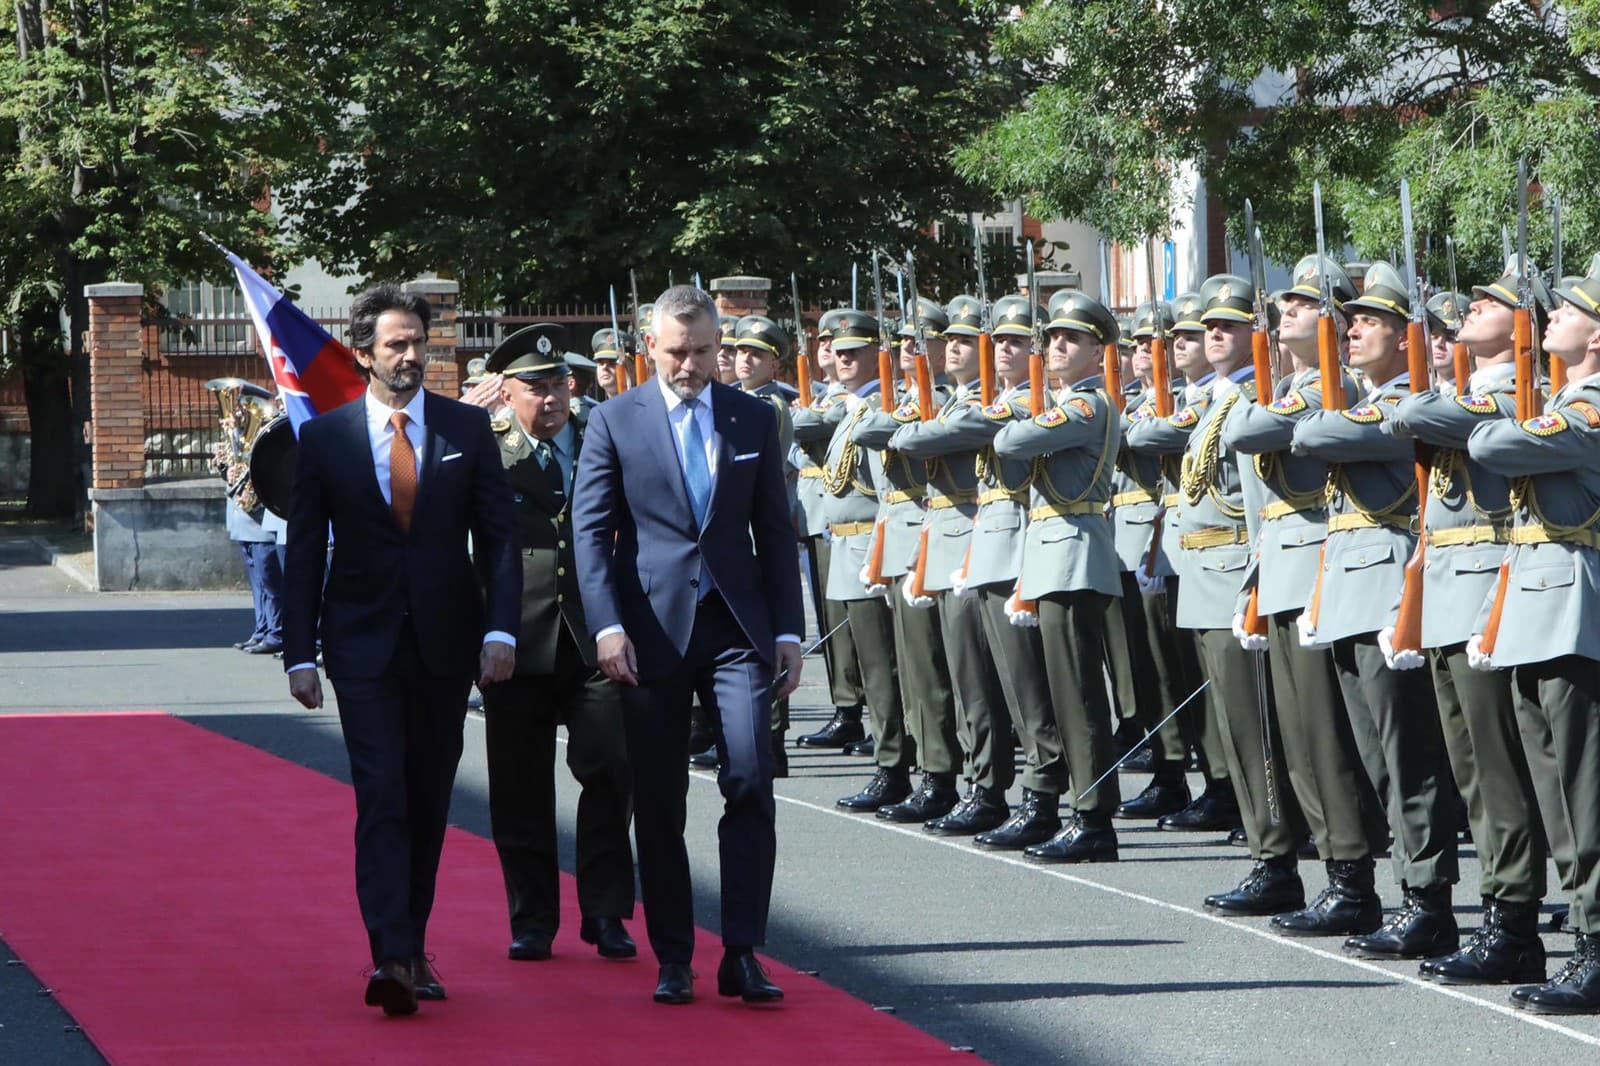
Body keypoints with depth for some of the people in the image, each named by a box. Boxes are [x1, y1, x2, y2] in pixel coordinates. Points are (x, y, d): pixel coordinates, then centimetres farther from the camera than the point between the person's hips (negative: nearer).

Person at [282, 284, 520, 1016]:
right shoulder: (324, 437, 0)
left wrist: (500, 630, -9)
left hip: (446, 640, 2)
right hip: (363, 645, -2)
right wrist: (299, 654, -3)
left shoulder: (468, 428, 3)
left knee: (429, 803, 10)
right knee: (381, 797, -12)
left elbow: (498, 536, 2)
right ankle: (390, 958, -20)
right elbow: (304, 552, 2)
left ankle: (412, 948, 21)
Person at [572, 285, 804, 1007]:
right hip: (652, 631, -1)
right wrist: (608, 626, -12)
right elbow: (590, 530, -1)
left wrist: (787, 630, 6)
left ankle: (742, 956, -9)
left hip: (736, 626, 1)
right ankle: (673, 960, 12)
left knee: (749, 780, -12)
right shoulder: (615, 421, 3)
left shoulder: (753, 419, 10)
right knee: (658, 804, 3)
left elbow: (775, 532, 12)